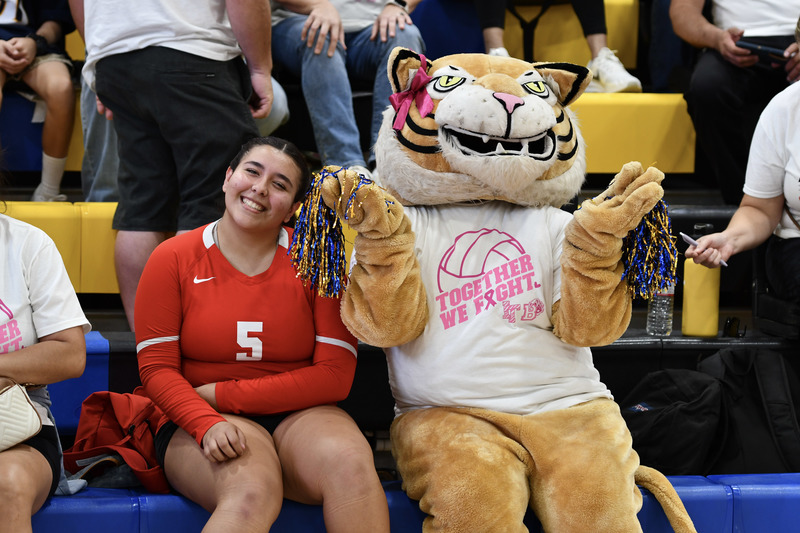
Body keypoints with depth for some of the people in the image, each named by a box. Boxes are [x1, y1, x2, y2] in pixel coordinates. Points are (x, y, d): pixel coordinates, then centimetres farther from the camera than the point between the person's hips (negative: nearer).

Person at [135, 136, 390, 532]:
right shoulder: (173, 259, 4)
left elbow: (335, 375, -2)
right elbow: (157, 369, 0)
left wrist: (222, 395, -7)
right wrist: (207, 424, -21)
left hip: (299, 416, 2)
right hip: (198, 421, -2)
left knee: (351, 466, -32)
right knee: (253, 490, -35)